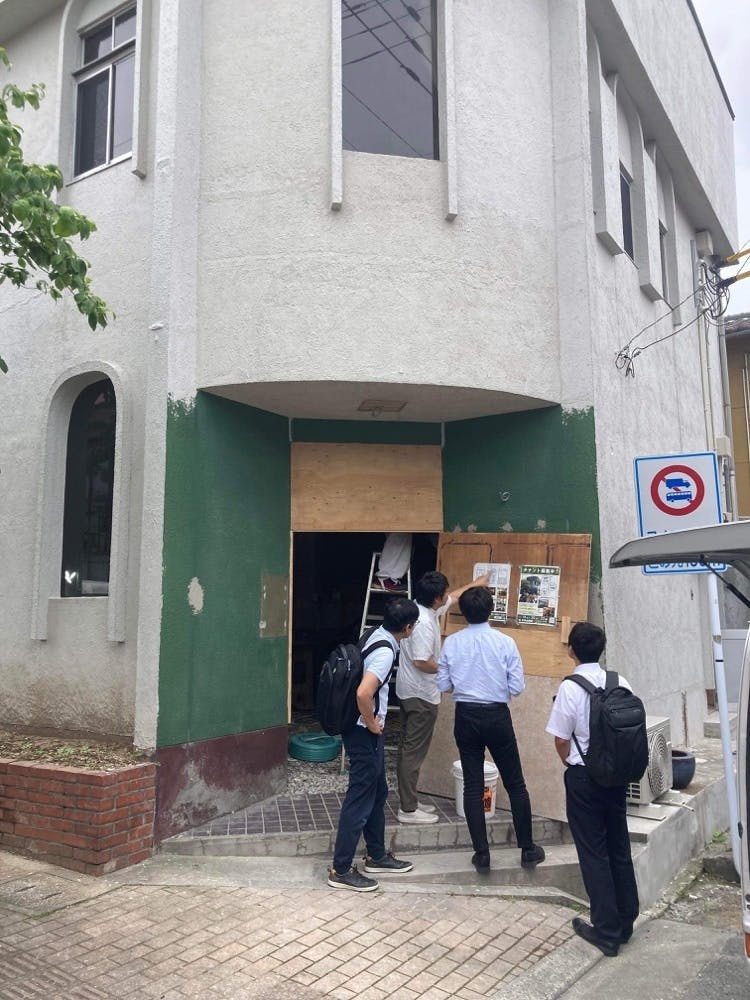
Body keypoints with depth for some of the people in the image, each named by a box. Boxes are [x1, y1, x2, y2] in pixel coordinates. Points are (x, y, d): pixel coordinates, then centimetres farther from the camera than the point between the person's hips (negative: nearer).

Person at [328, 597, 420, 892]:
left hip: (367, 733, 10)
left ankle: (376, 856, 34)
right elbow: (363, 693, -36)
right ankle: (341, 870, 12)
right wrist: (372, 724, -20)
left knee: (378, 793, 20)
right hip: (364, 734, -10)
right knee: (360, 800, 1)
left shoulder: (376, 636, 4)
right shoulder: (385, 652, -25)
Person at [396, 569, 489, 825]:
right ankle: (408, 809, 4)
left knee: (408, 748, 15)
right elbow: (421, 662, -27)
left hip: (408, 691, 10)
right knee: (414, 752, -3)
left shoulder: (422, 608, 5)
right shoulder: (424, 624, -25)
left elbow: (453, 598, 22)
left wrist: (475, 583, 31)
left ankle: (409, 800, 25)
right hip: (421, 694, -10)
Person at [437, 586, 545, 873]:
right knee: (515, 784, 13)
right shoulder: (505, 642, -11)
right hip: (497, 716, -1)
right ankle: (527, 849, 23)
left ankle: (481, 854, 14)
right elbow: (517, 687, -9)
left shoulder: (452, 642, -5)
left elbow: (443, 684, -1)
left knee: (472, 786, 10)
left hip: (466, 716, 2)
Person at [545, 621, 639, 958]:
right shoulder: (621, 684, -4)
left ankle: (607, 930, 16)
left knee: (593, 852, 7)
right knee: (619, 847, 18)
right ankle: (625, 922, 30)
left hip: (584, 778, -5)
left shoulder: (570, 688, -17)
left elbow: (561, 741, -12)